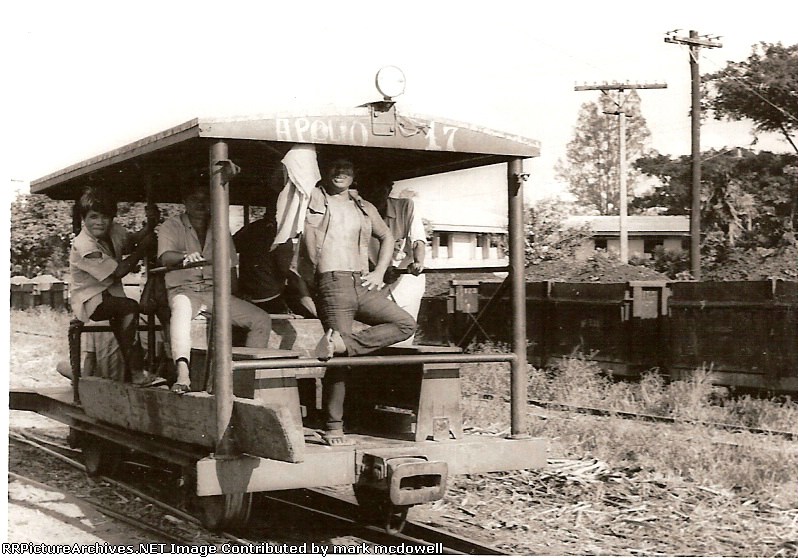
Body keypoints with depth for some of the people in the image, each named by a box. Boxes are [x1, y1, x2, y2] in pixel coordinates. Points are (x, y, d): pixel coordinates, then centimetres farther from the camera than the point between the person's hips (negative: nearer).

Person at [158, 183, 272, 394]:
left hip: (215, 290, 4)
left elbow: (230, 267, 18)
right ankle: (183, 375, -54)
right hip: (183, 289, -4)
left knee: (262, 320, -15)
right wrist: (186, 256, -37)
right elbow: (165, 257, -15)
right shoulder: (171, 226, 4)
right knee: (182, 307, -42)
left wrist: (232, 297, 4)